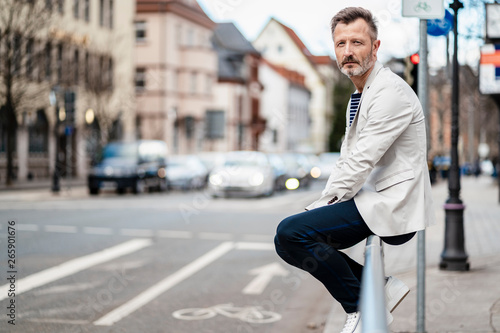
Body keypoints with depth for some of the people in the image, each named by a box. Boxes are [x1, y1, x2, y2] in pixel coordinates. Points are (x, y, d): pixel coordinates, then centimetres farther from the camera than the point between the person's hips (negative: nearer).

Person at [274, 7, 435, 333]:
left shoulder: (390, 91, -14)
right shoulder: (360, 96, 17)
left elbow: (363, 161, -20)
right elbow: (347, 161, 19)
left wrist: (323, 204, -12)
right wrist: (324, 203, 4)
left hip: (390, 207, -10)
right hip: (371, 200, 10)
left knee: (291, 231, -20)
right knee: (288, 240, 8)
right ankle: (381, 287, 5)